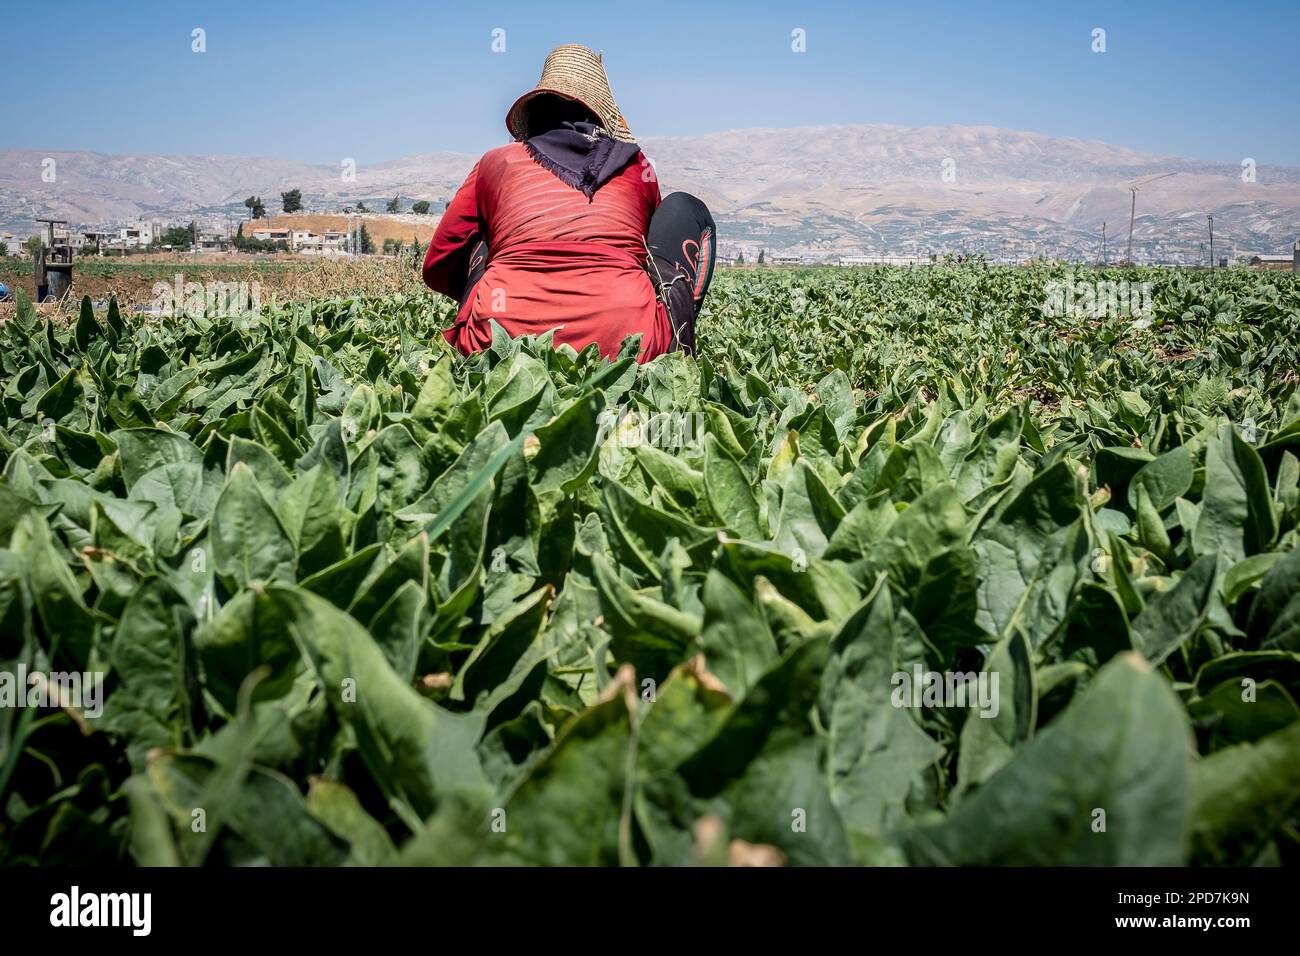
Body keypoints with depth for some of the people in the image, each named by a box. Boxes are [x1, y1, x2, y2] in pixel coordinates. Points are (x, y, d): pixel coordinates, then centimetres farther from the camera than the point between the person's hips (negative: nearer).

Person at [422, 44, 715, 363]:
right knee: (685, 207, 26)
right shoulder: (638, 165, 24)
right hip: (624, 342, -1)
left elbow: (437, 269, 30)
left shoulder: (497, 161, 22)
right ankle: (669, 350, 10)